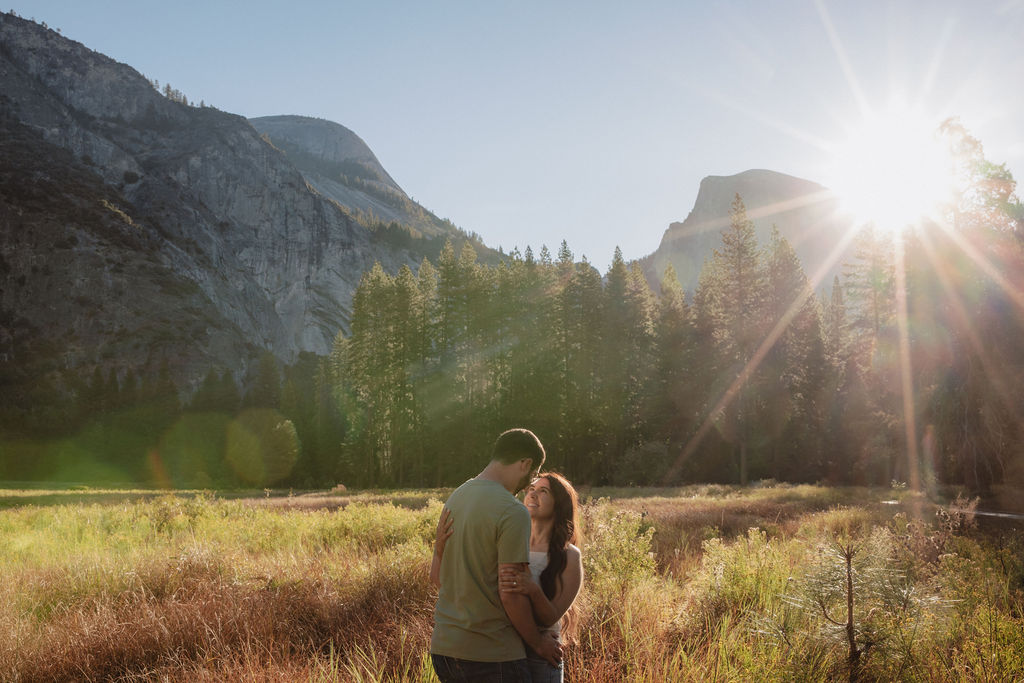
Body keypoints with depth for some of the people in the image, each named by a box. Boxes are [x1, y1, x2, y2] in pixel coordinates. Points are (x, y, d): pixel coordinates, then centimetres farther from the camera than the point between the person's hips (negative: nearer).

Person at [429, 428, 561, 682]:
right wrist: (538, 642, -4)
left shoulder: (455, 497, 10)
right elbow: (511, 593, -18)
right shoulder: (513, 512, -16)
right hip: (492, 655, -8)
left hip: (443, 647, 8)